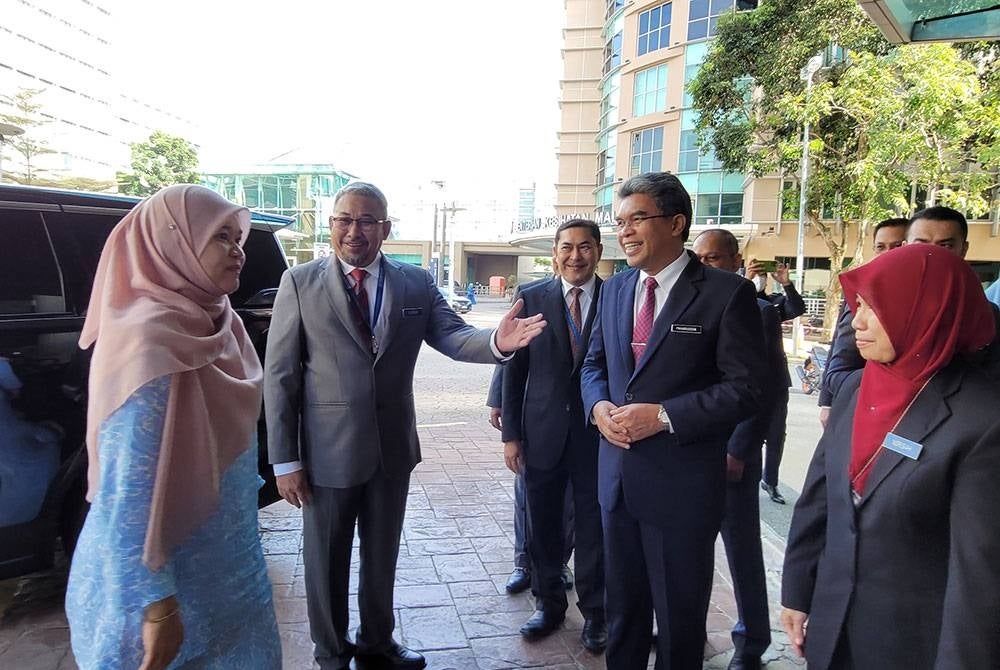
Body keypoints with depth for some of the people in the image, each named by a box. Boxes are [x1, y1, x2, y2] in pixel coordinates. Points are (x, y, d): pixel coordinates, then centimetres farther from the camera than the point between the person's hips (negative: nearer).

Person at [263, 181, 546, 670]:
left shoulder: (416, 283, 1)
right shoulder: (301, 282, -6)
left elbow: (453, 336, -11)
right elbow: (279, 376, -7)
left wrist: (497, 341, -34)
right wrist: (284, 460, -10)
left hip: (393, 448, 3)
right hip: (328, 450, -2)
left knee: (382, 555, 21)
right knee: (327, 560, 16)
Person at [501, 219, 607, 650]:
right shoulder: (532, 298, -1)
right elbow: (514, 368, 0)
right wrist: (511, 434, -2)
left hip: (599, 434, -1)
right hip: (543, 433, 1)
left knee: (593, 529, 11)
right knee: (543, 526, 15)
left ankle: (594, 612, 33)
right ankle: (549, 603, 37)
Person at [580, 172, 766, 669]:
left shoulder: (727, 293, -12)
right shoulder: (614, 289, 7)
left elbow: (744, 389, -13)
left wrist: (663, 416, -22)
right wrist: (599, 406, -6)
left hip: (682, 480, -5)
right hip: (617, 474, 6)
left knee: (679, 615, 15)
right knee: (622, 607, 22)